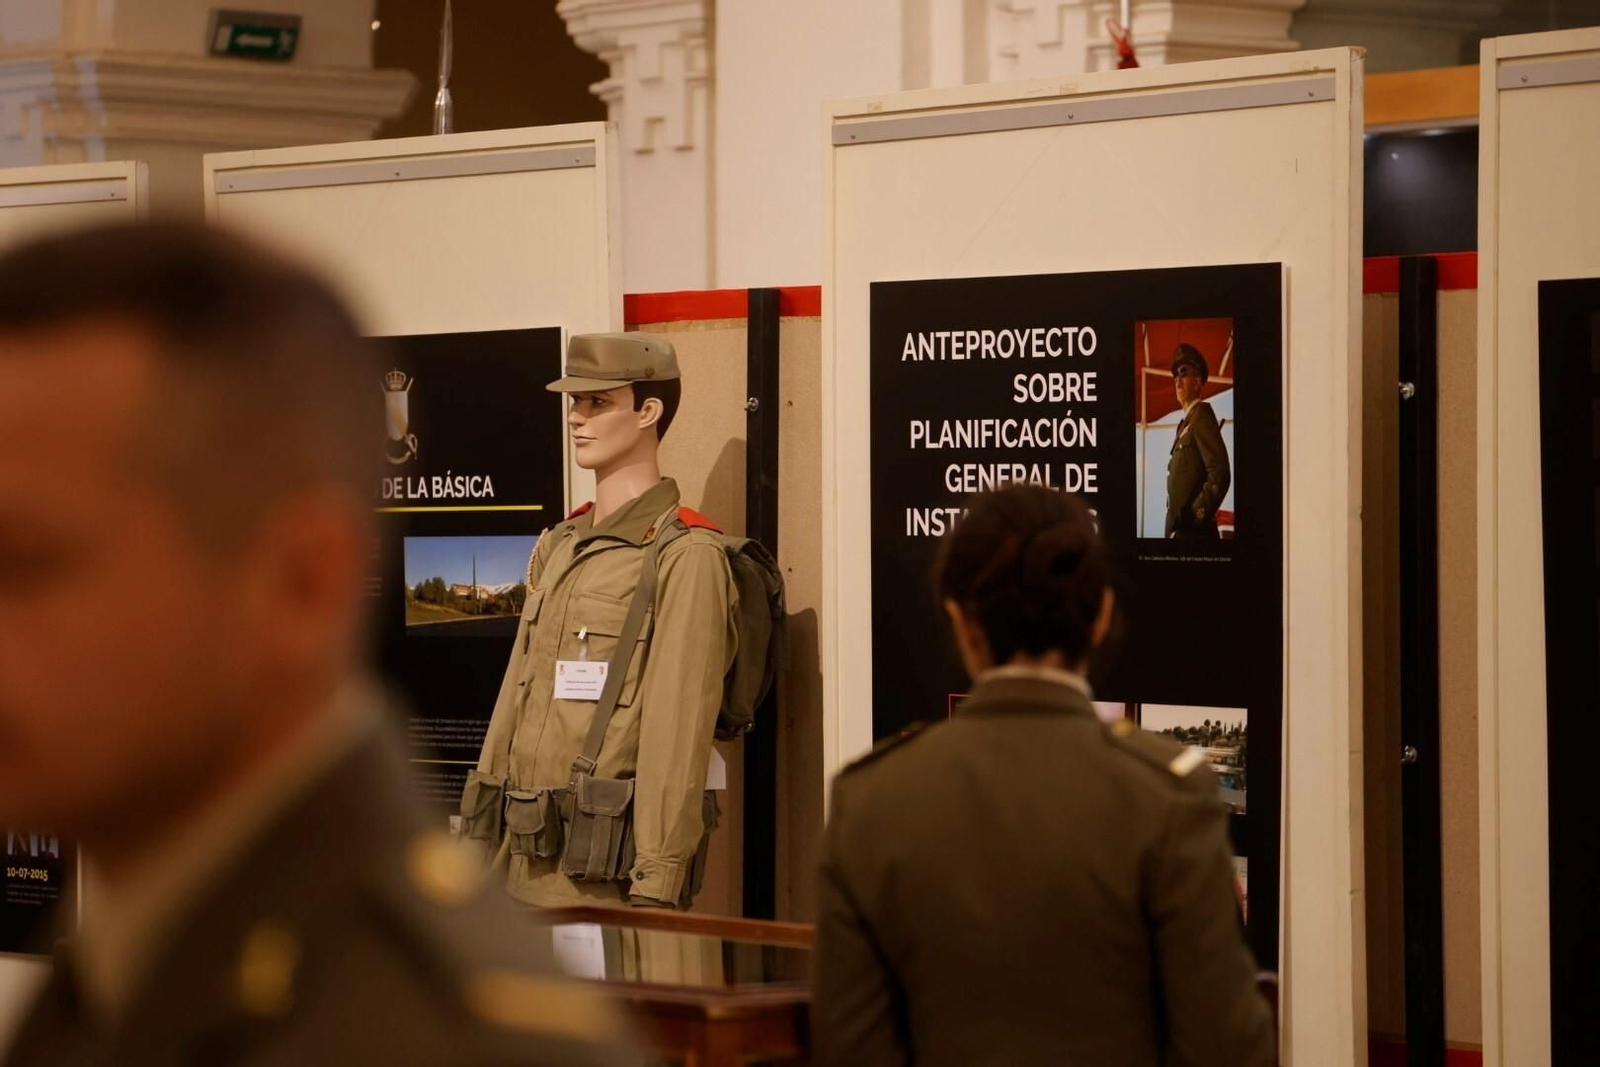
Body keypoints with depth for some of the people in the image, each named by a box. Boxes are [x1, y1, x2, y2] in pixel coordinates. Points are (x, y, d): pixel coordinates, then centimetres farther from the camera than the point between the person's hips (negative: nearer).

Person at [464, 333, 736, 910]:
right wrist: (480, 845, 15)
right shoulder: (558, 548, 16)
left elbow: (679, 736, -14)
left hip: (604, 870, -7)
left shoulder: (685, 557, -9)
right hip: (524, 861, 7)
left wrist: (656, 892, -18)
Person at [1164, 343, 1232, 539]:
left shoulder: (1202, 415, -8)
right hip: (1178, 530, 9)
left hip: (1193, 532, -9)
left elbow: (1220, 474, -18)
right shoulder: (1185, 423, 21)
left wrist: (1197, 515, -18)